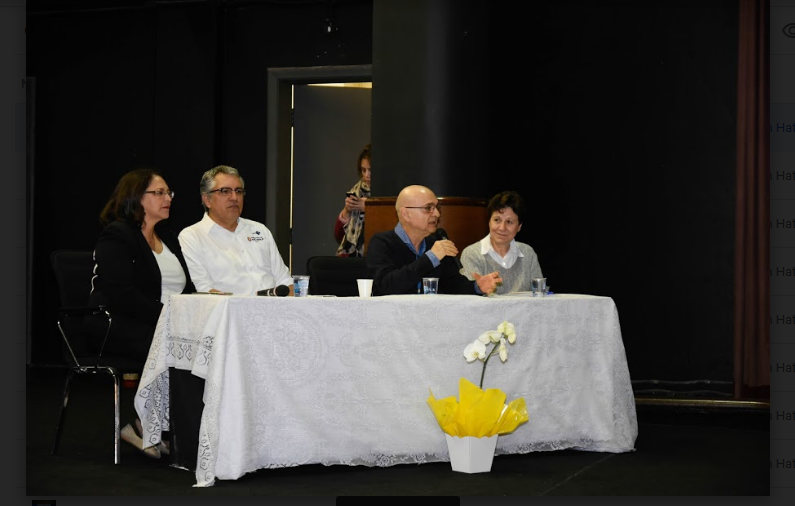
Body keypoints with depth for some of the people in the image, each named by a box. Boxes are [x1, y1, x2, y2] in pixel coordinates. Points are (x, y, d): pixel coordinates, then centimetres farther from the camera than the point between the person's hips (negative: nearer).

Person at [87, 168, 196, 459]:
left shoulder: (167, 237, 22)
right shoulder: (116, 236, -4)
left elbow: (187, 287, 18)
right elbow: (122, 295, -17)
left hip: (165, 324, 7)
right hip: (117, 324, -7)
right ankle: (146, 427, -15)